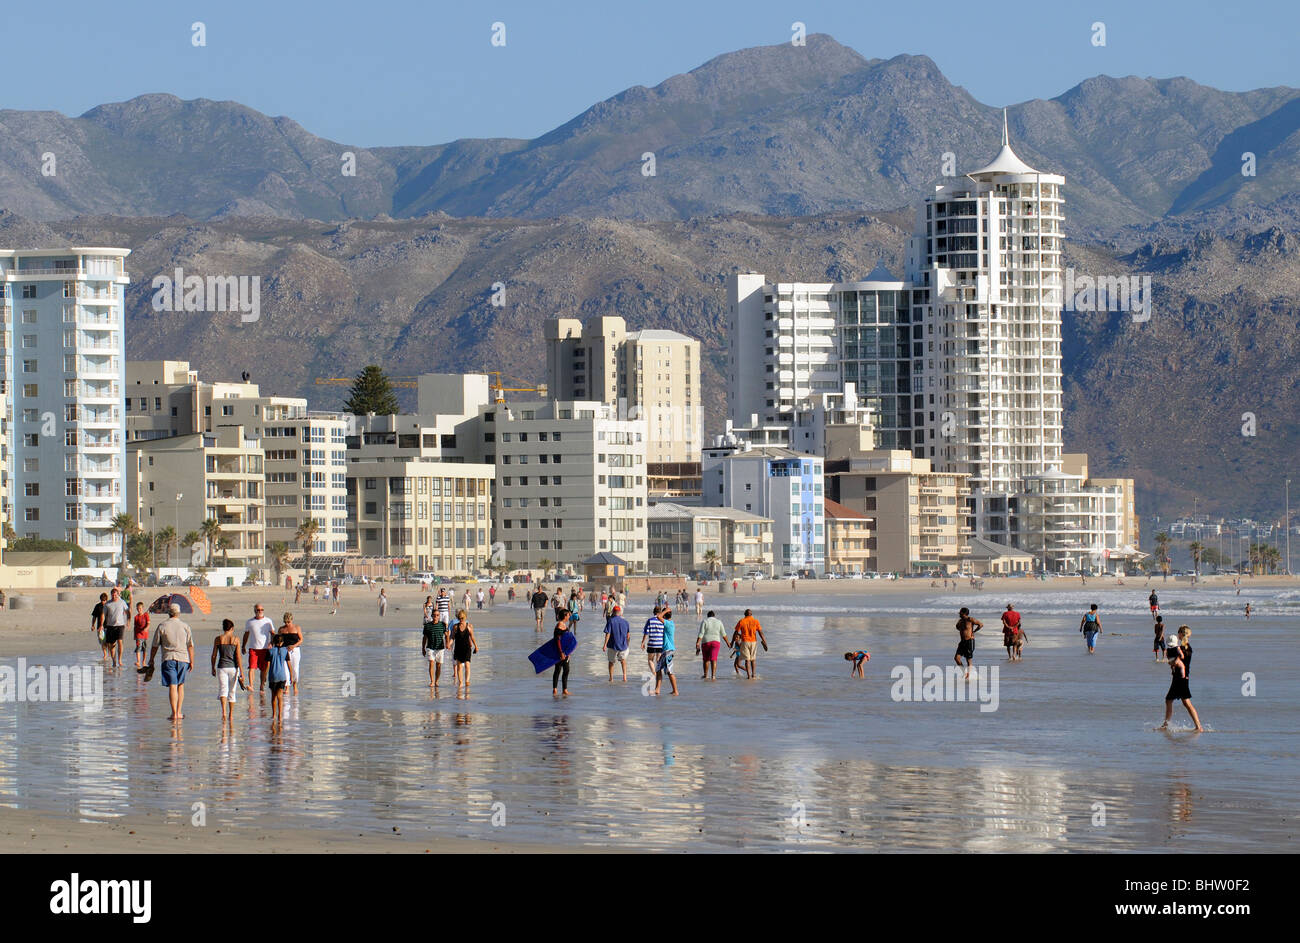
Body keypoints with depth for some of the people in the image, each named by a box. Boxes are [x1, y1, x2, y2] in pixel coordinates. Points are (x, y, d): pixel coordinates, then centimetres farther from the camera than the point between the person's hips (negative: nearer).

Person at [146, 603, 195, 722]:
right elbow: (190, 646, 3)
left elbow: (155, 646, 3)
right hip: (183, 659, 2)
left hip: (168, 659, -2)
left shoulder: (162, 626, 1)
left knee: (172, 686, -5)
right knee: (180, 685, 15)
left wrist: (151, 662, 12)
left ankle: (174, 714, -12)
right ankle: (179, 713, 13)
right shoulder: (185, 626, 5)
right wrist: (192, 662, 8)